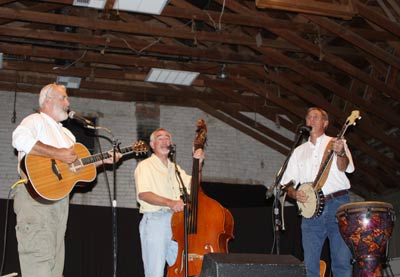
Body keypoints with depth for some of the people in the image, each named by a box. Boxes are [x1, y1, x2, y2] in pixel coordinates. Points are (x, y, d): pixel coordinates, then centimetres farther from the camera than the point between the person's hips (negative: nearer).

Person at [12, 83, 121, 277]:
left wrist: (103, 159, 14)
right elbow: (20, 139, -22)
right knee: (38, 255, -13)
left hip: (61, 196, 9)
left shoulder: (66, 133, 28)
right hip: (36, 194, -9)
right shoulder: (35, 121, 0)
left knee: (55, 260, 6)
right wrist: (57, 154, -22)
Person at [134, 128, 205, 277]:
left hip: (177, 222, 6)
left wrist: (198, 163, 0)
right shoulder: (145, 166, 1)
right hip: (155, 221, -6)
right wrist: (169, 202, -27)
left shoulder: (175, 168, 22)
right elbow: (143, 194, -14)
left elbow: (191, 185, 11)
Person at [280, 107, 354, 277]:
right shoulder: (299, 151, 21)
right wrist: (294, 194, -3)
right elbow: (286, 182, 19)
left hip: (337, 204, -3)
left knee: (342, 261, -10)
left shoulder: (336, 143, 11)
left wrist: (340, 153, -30)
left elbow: (344, 168, -8)